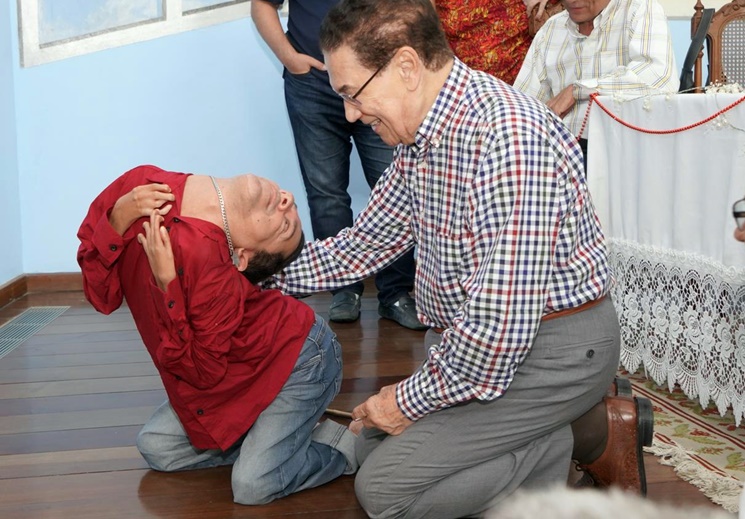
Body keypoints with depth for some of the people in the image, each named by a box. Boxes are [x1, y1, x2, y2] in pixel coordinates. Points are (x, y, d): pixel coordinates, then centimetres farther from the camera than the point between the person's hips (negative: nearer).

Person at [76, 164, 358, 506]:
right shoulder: (142, 184, -17)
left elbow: (202, 373, -25)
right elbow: (101, 294, -11)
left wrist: (166, 284, -34)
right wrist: (118, 219, -27)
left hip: (298, 361, -7)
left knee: (253, 484, -17)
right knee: (157, 448, 7)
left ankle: (340, 445, 8)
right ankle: (282, 435, 14)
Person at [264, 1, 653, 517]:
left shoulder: (508, 136, -29)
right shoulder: (422, 136, 3)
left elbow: (501, 322, -31)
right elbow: (368, 241, 15)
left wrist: (413, 398, -16)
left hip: (553, 350, -10)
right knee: (374, 444, 17)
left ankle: (593, 433, -2)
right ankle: (575, 423, 12)